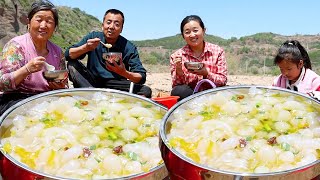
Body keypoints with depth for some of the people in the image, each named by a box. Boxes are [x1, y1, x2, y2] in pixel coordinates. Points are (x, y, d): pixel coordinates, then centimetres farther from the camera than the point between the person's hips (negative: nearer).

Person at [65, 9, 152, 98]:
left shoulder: (129, 48, -10)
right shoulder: (93, 37, -5)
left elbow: (142, 78, -16)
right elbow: (68, 55, -9)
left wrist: (125, 73, -37)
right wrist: (86, 48, -29)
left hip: (116, 86, -1)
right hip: (92, 83, 1)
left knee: (146, 91, -23)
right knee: (72, 65, -20)